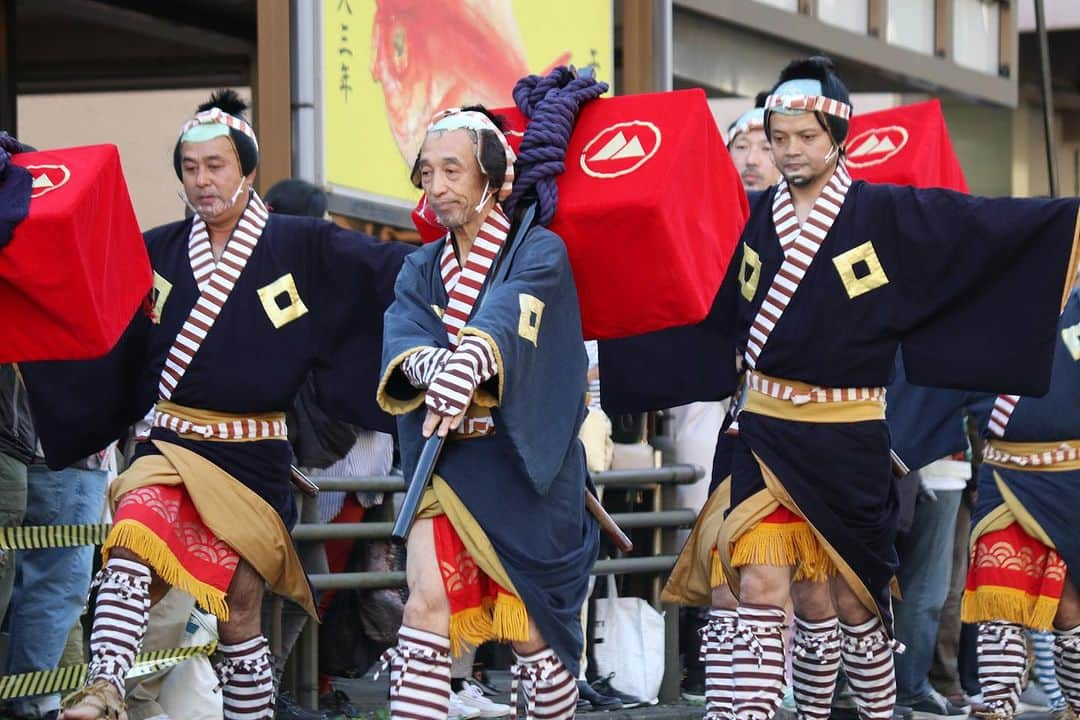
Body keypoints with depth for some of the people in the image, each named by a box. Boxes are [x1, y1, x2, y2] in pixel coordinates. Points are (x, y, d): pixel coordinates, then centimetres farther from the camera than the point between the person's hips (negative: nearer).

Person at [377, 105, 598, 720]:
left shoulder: (539, 253, -5)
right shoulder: (422, 271, 10)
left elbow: (505, 317, -27)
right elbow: (402, 341, -10)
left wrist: (466, 364, -49)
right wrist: (434, 367, -34)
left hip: (525, 467, -3)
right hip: (448, 465, 3)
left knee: (534, 630, 3)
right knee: (428, 602, -15)